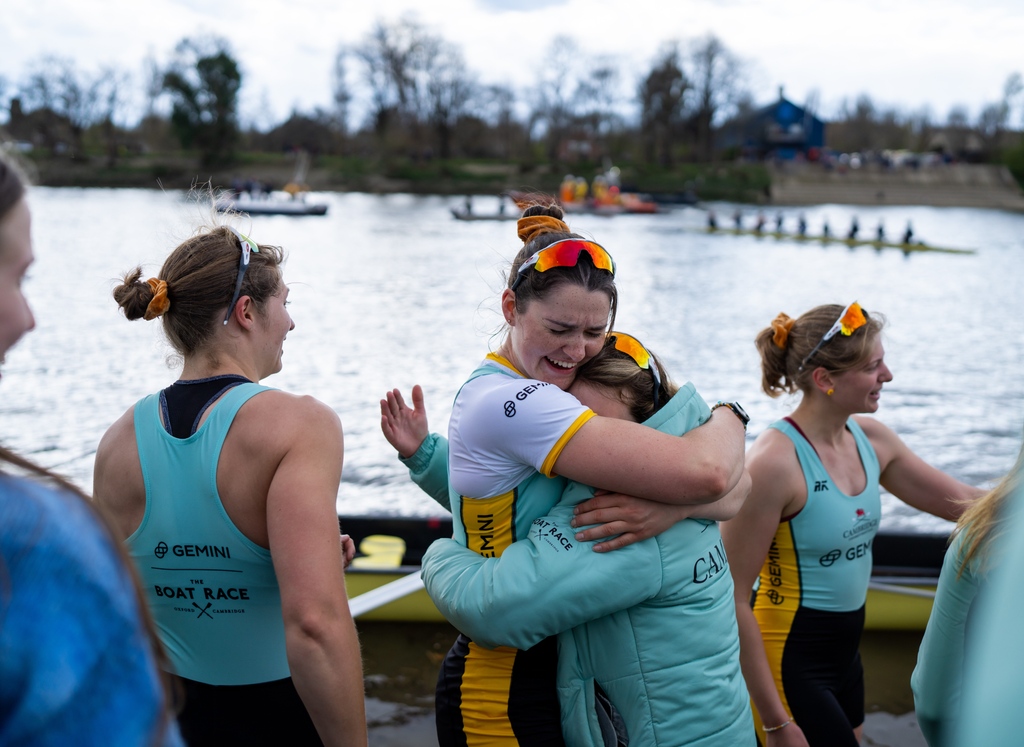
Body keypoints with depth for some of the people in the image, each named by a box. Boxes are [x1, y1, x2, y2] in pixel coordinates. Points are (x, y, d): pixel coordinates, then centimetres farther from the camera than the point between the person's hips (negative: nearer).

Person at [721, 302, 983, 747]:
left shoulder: (870, 438, 0)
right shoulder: (775, 461, -23)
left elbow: (961, 500, 12)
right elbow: (733, 599, -22)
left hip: (845, 655, 8)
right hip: (788, 664, -8)